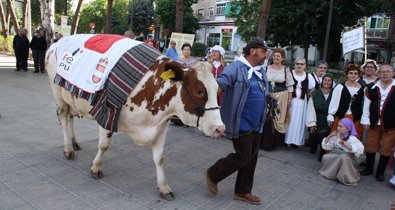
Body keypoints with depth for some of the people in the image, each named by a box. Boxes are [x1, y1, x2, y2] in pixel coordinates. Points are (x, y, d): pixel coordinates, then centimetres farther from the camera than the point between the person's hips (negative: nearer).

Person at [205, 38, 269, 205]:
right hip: (242, 124, -9)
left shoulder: (261, 71, 12)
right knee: (242, 157, -2)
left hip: (256, 125, 9)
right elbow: (222, 81, -29)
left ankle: (243, 191, 30)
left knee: (251, 159, 14)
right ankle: (213, 174, 20)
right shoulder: (236, 67, -14)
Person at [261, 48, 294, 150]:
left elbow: (290, 86, 2)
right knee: (266, 118, 3)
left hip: (281, 97, -1)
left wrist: (289, 100, -1)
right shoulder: (267, 68, 4)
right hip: (268, 96, 1)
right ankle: (265, 141, 16)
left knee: (278, 119, 4)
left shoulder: (286, 70, 0)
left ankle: (275, 142, 17)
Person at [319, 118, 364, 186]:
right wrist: (329, 136, -8)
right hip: (335, 157, 5)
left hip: (348, 158, -5)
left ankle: (347, 178, -20)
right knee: (325, 157, -22)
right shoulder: (336, 136, 3)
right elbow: (326, 146, 5)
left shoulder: (352, 138, -13)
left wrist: (346, 145, -35)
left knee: (343, 157, -38)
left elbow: (360, 149, -30)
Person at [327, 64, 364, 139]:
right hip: (340, 118, -2)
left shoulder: (362, 88, 3)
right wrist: (330, 117, -5)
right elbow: (334, 102, -3)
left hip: (356, 120, 2)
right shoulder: (340, 87, -3)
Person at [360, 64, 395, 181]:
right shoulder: (371, 88, 2)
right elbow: (366, 105, 4)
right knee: (370, 146, 12)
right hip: (374, 123, 2)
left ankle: (380, 172, 25)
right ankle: (369, 169, 29)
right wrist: (365, 121, -1)